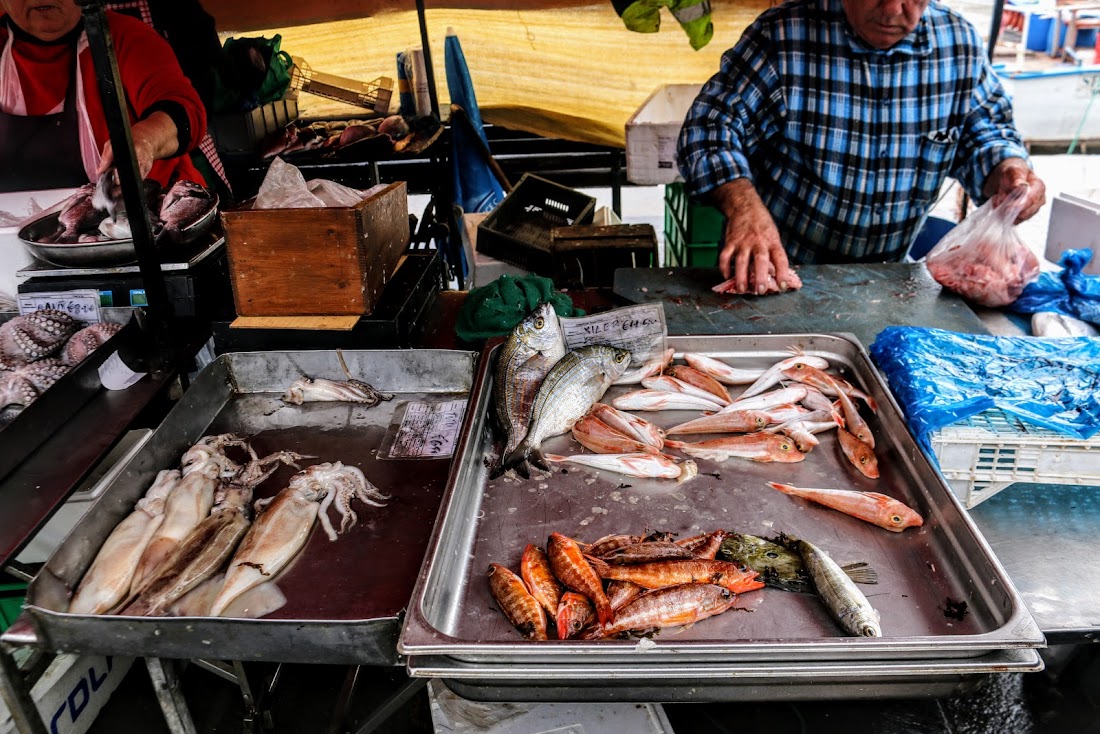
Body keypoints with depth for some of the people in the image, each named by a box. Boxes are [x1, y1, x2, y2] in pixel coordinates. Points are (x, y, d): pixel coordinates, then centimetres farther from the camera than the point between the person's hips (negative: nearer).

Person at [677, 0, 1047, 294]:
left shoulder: (959, 42, 1)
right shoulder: (781, 36, -12)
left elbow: (982, 130, 13)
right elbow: (710, 128, -14)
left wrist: (1007, 170, -10)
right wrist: (742, 203, -32)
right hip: (775, 267, -3)